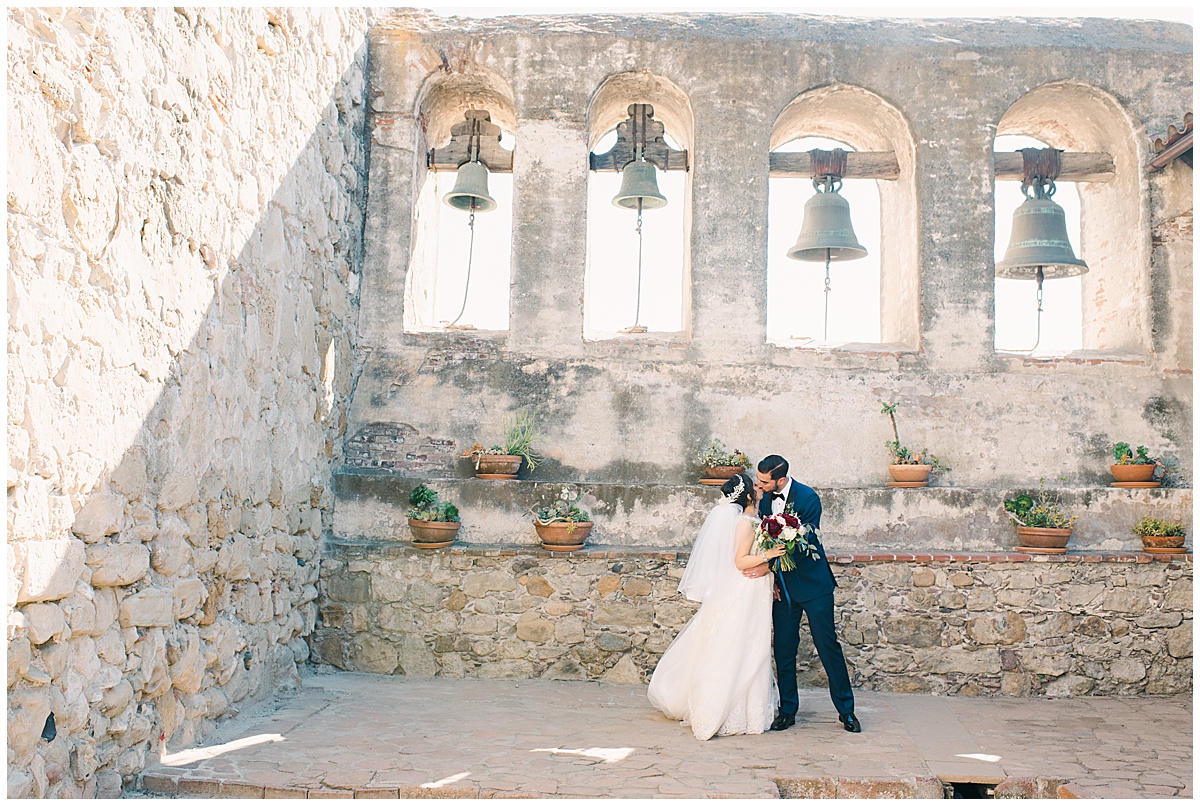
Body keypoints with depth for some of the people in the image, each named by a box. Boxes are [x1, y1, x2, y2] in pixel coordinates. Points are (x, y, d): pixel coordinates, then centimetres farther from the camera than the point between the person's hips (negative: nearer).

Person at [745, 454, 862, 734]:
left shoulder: (808, 498, -16)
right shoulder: (766, 499, 1)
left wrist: (768, 567, -21)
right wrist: (772, 580, 2)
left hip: (812, 583, -5)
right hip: (783, 586, 5)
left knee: (828, 646, 1)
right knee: (783, 650, 6)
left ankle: (846, 710, 14)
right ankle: (787, 710, 18)